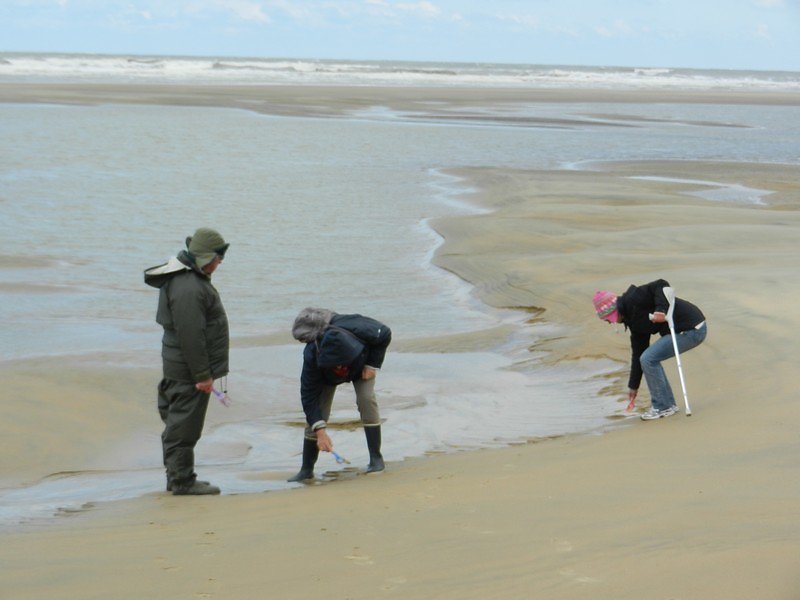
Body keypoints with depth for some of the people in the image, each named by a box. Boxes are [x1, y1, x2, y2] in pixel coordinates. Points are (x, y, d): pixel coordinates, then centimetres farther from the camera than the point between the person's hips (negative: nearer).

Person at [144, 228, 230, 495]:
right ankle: (182, 480, 4)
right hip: (188, 371, -11)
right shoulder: (188, 288, -24)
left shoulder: (192, 277, 12)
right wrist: (202, 375, -22)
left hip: (179, 367, 11)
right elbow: (190, 336, -25)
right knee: (184, 426, -3)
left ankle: (177, 477, 25)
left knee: (177, 422, 17)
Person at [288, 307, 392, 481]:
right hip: (326, 376, 0)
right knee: (316, 413, -11)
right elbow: (309, 395, -34)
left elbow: (385, 334, -21)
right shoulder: (312, 356, -43)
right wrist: (320, 432, -38)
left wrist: (372, 366, -24)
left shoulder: (359, 330, -44)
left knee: (366, 399, -24)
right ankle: (306, 470, 1)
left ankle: (376, 458, -15)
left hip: (361, 364, 0)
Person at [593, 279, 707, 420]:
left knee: (649, 359, -10)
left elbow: (661, 285, -22)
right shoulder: (633, 320, 16)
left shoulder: (633, 299, -12)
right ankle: (668, 404, 20)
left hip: (691, 330, -10)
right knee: (647, 358, 15)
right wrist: (633, 386, 21)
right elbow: (638, 353, 19)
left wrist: (661, 309, -33)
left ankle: (663, 407, -1)